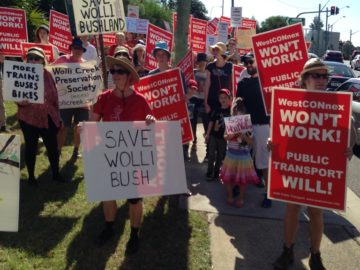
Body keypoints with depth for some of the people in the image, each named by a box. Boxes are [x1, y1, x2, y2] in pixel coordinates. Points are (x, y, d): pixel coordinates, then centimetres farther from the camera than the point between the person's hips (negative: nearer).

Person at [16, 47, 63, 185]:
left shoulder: (47, 74, 4)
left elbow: (54, 95, 10)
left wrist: (56, 114, 12)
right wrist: (20, 102, -25)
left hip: (49, 117, 3)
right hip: (29, 118, -2)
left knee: (52, 146, 8)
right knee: (31, 147, 8)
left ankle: (56, 174, 24)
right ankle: (31, 176, 23)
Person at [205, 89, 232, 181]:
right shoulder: (216, 110, -1)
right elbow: (211, 122, 2)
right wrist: (207, 134, 0)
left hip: (224, 136, 0)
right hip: (213, 135, 0)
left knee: (220, 156, 11)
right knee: (211, 155, 1)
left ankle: (216, 173, 24)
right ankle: (209, 172, 11)